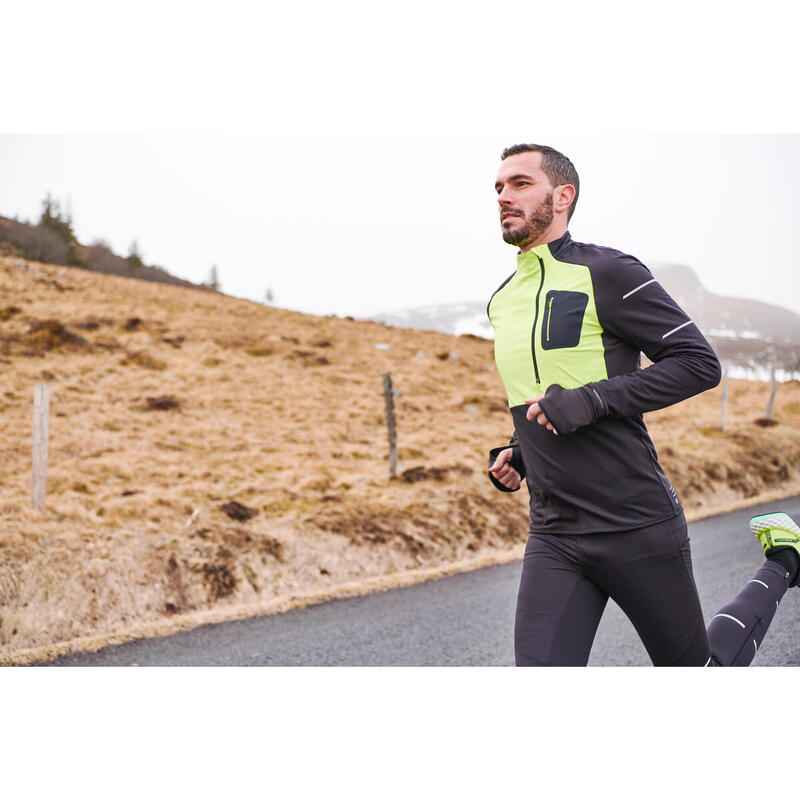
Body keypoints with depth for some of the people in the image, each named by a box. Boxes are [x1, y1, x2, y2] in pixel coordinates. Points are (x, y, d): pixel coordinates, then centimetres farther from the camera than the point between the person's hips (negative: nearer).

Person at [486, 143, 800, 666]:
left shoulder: (608, 273, -8)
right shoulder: (503, 301, 13)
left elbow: (700, 363, -12)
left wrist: (590, 401, -21)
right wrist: (515, 453, 10)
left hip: (636, 523, -5)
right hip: (553, 538, 5)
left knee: (696, 668, 13)